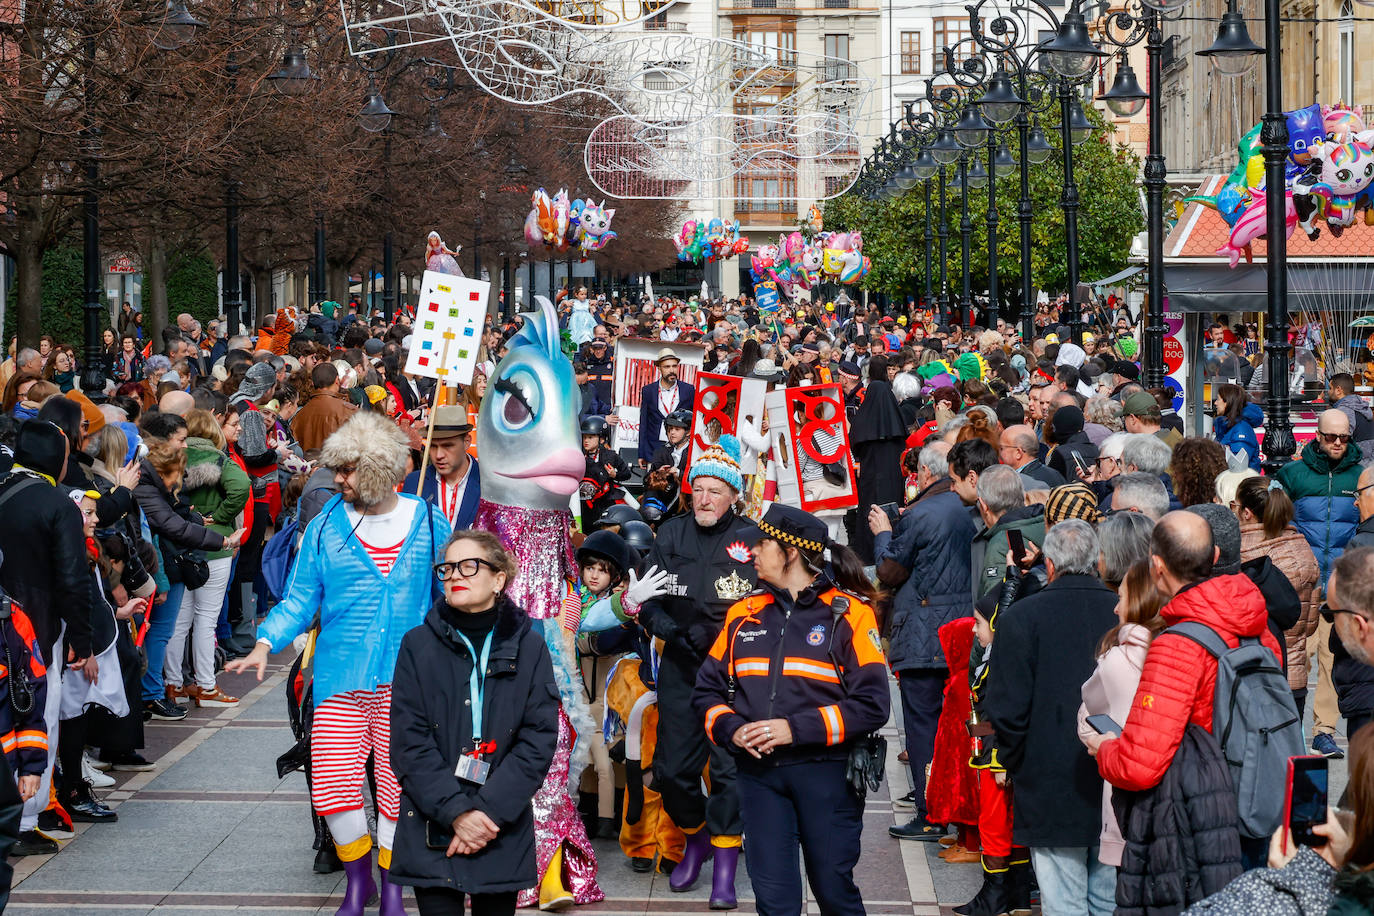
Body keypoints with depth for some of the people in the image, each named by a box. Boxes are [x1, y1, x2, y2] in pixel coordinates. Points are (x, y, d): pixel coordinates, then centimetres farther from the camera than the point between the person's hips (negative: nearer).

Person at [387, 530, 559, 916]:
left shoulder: (528, 647, 3)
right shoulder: (418, 645, 1)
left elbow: (539, 740, -3)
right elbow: (409, 742, -4)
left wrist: (489, 811, -13)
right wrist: (456, 812, -14)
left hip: (504, 838, 1)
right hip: (432, 834, -1)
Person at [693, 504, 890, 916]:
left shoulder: (849, 613, -4)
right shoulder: (744, 614, 11)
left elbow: (871, 704, -10)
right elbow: (708, 691, 13)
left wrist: (796, 728, -18)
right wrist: (732, 729, -8)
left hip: (825, 771, -4)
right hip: (759, 774, 4)